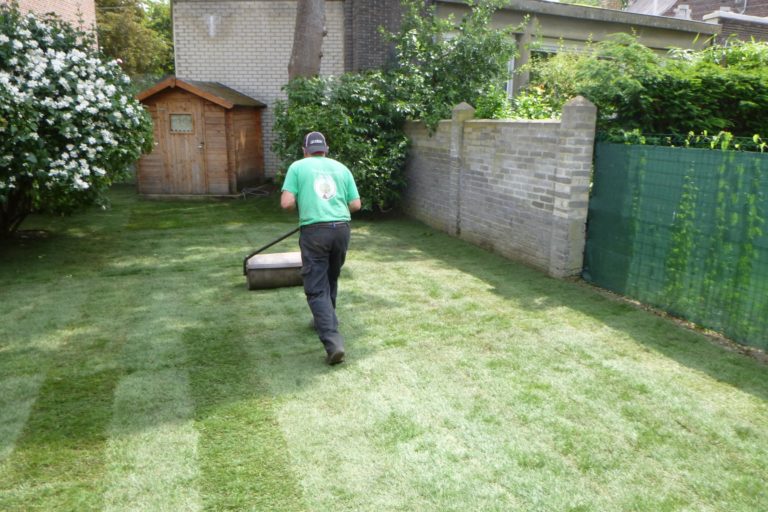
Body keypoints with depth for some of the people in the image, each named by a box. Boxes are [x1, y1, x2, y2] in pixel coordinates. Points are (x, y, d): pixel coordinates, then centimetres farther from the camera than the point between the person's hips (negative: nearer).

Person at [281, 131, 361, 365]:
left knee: (316, 289, -2)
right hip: (341, 229, 4)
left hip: (314, 231, -4)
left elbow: (287, 203, -5)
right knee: (330, 281, 24)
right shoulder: (341, 167, 14)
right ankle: (326, 322, 43)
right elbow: (356, 204, 9)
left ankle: (333, 342, -15)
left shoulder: (297, 166, 5)